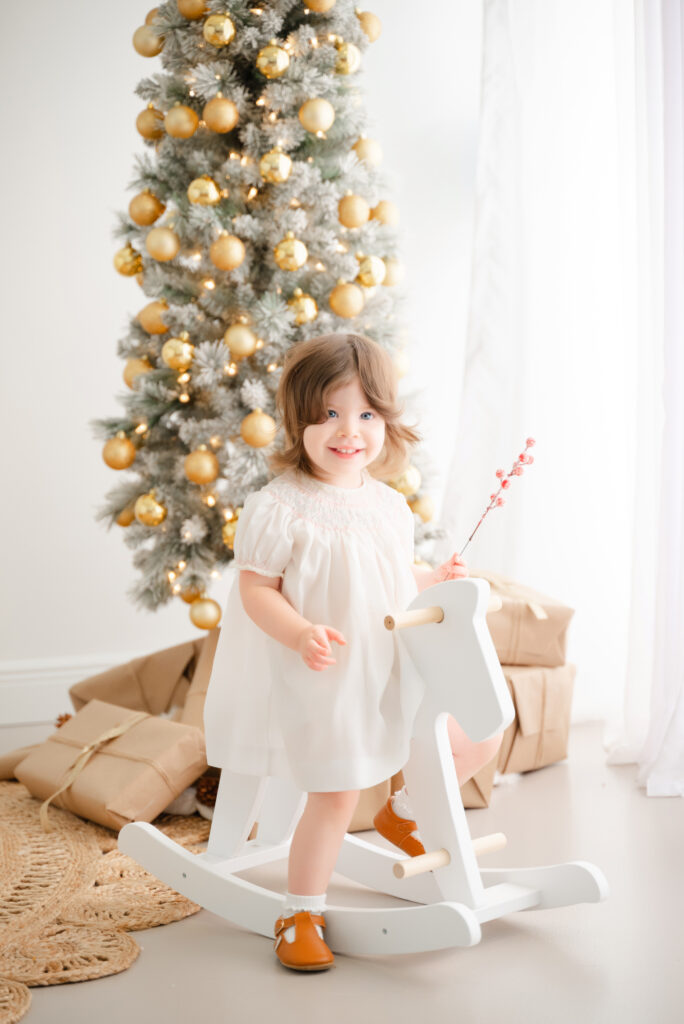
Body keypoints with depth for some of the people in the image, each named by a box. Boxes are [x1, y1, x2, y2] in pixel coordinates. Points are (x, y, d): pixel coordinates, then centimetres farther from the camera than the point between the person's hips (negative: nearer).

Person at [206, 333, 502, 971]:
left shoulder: (388, 505, 6)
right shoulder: (277, 508, -16)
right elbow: (255, 589, -16)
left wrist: (436, 580, 4)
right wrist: (301, 635, -30)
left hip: (395, 670, 7)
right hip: (320, 679, -7)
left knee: (479, 740, 10)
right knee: (335, 793, -10)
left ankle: (404, 814, 36)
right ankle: (300, 913, 14)